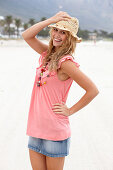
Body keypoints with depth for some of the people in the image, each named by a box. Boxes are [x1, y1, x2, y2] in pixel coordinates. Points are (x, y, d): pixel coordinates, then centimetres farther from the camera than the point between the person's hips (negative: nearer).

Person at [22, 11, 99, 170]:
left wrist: (70, 111, -10)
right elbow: (27, 35, 3)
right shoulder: (48, 53, 7)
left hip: (55, 130, -7)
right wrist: (52, 20, -5)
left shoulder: (66, 62, -16)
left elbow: (93, 90, -18)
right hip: (35, 127, 7)